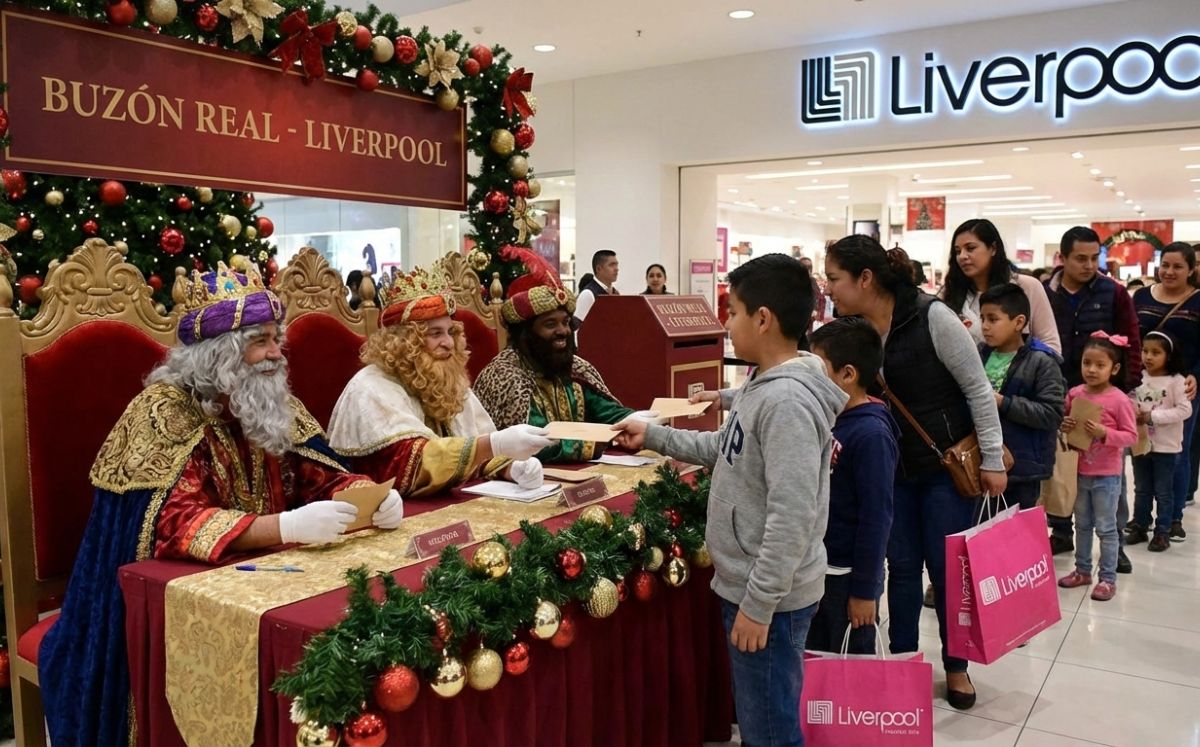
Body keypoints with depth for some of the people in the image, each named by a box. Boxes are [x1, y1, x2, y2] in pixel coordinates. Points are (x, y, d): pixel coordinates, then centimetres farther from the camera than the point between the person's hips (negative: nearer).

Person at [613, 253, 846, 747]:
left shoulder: (788, 400, -25)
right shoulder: (761, 386, 6)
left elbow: (792, 516, -28)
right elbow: (724, 449, 21)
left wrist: (758, 604, -24)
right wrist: (652, 436, 17)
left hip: (770, 598, -10)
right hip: (745, 585, 10)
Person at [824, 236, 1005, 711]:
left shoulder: (932, 317, -19)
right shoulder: (850, 329, -6)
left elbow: (978, 389, -12)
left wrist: (992, 460, -9)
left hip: (950, 465, -4)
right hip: (893, 467, 4)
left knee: (948, 568, 7)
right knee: (902, 566, 12)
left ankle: (956, 667, 28)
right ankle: (902, 661, 29)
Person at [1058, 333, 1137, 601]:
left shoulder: (1119, 400, -14)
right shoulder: (1075, 394, -1)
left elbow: (1131, 436, -12)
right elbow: (1066, 421, 12)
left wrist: (1104, 433, -26)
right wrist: (1065, 427, -10)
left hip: (1106, 476, -5)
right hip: (1080, 472, 5)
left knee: (1106, 528, 5)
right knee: (1082, 525, 17)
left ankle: (1108, 578, 16)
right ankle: (1082, 570, 31)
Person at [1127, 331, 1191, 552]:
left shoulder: (1175, 380, -12)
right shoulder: (1139, 377, 0)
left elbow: (1185, 410, -17)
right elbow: (1130, 403, 7)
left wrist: (1153, 416, -20)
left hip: (1166, 446, -4)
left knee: (1163, 492, 8)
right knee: (1141, 490, 15)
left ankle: (1162, 532, 18)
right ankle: (1140, 527, 27)